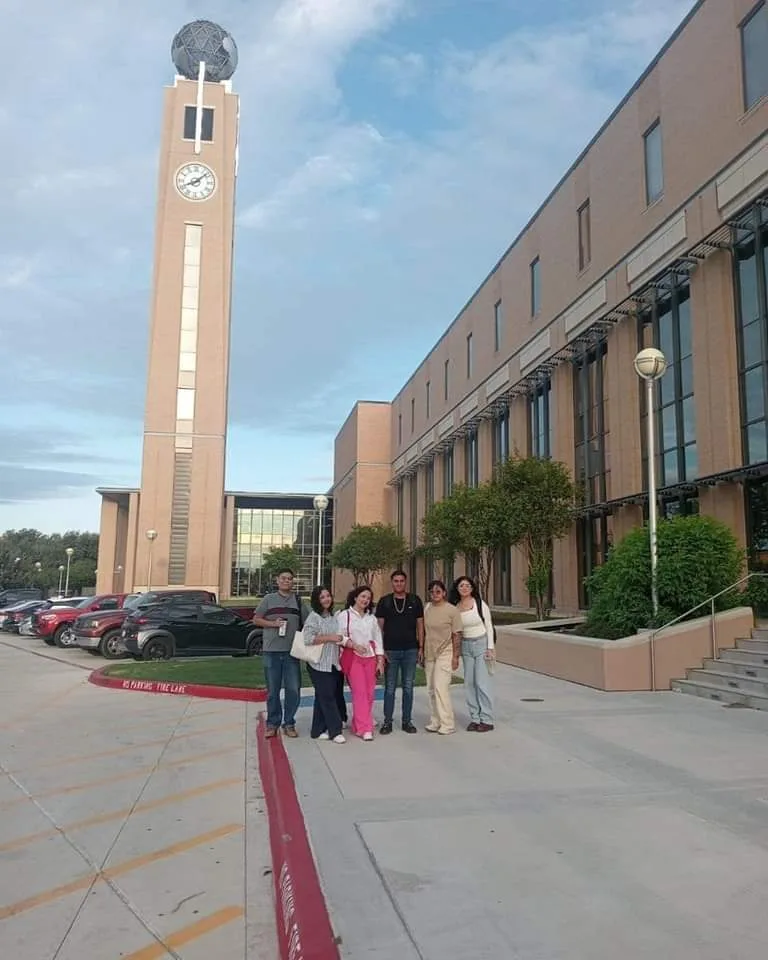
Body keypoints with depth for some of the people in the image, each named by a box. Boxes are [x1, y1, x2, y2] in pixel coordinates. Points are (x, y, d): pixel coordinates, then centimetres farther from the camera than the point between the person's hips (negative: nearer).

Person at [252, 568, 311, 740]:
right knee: (273, 690, 6)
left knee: (293, 689, 0)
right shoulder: (269, 599, 7)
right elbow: (256, 620, 5)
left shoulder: (298, 600, 9)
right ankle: (272, 723, 18)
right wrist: (273, 623, -10)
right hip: (271, 650, 0)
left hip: (292, 651, 1)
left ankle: (289, 723, 14)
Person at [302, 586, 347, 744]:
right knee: (327, 697, -5)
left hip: (333, 663, 7)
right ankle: (335, 731, 0)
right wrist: (329, 638, -19)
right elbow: (308, 638, -20)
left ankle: (319, 731, 18)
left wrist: (341, 639, 12)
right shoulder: (314, 617, -8)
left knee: (322, 698, 11)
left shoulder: (333, 616, 15)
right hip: (319, 664, -7)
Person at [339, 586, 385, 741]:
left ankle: (357, 724, 15)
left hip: (370, 657, 5)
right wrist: (354, 645, -17)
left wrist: (380, 661, 7)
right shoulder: (344, 615, 2)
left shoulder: (371, 618, 16)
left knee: (370, 693, 1)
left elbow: (378, 639, 14)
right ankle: (365, 728, -7)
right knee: (360, 692, -11)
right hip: (352, 657, -5)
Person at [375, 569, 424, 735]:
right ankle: (387, 721, 13)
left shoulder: (415, 601, 5)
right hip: (390, 650, -1)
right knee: (390, 687, 4)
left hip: (410, 650, 1)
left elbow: (420, 625, 7)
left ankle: (407, 721, 17)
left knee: (408, 687, 7)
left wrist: (421, 648, 2)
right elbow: (379, 627, 2)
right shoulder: (384, 602, 2)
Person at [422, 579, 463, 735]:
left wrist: (455, 656, -12)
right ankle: (435, 722, 20)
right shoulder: (427, 608, 6)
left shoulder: (452, 610, -10)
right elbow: (424, 632, 12)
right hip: (430, 653, 6)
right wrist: (422, 653, 13)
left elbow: (457, 635, -9)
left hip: (445, 653, -6)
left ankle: (447, 724, -4)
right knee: (431, 689, 10)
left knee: (440, 687, -12)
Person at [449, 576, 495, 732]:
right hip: (466, 646, 5)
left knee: (482, 683, -6)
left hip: (481, 644, -4)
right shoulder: (455, 607, 4)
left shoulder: (480, 603, -7)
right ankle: (475, 718, 14)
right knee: (469, 683, 5)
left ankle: (487, 720, 2)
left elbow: (489, 626, -5)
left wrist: (490, 648, -10)